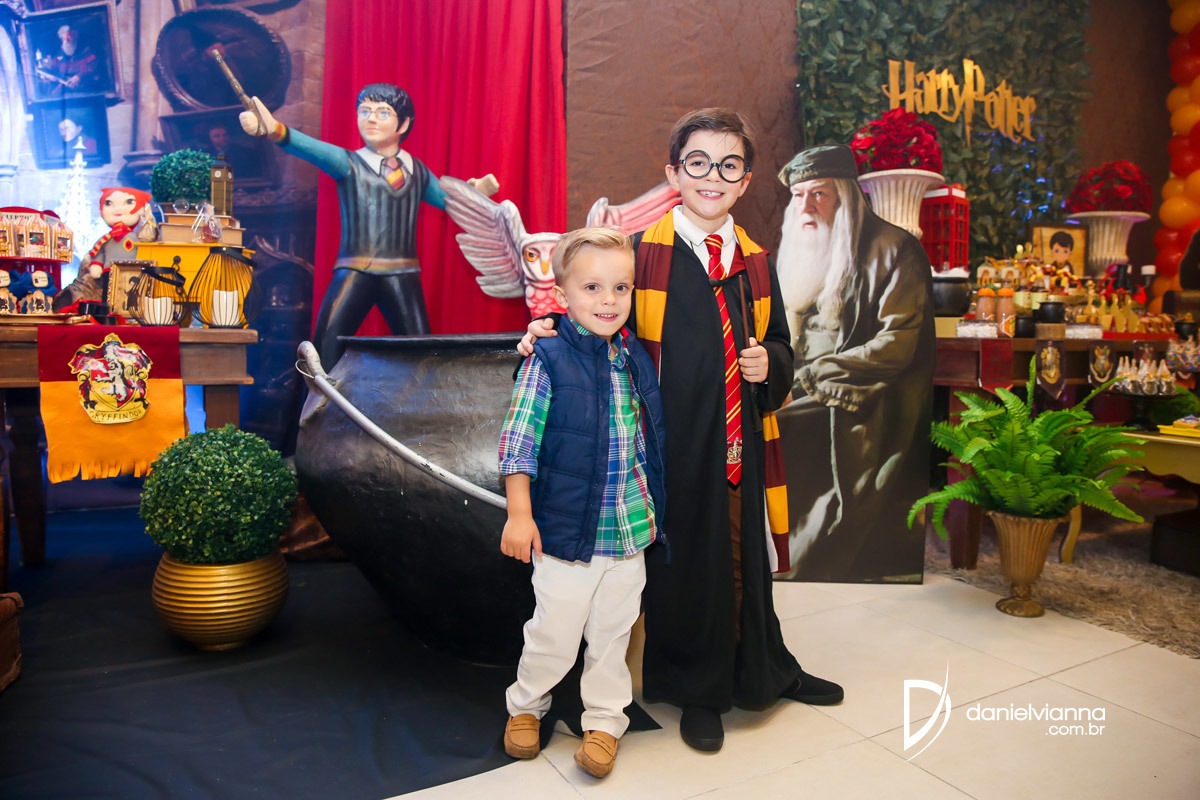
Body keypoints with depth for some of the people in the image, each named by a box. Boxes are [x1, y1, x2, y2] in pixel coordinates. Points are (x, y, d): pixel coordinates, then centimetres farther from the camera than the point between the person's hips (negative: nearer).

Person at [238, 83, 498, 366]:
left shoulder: (417, 170, 15)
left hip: (403, 276, 2)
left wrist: (476, 191, 5)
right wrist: (273, 129, -32)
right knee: (326, 348, -13)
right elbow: (313, 148, -12)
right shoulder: (348, 163, 7)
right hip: (354, 271, -2)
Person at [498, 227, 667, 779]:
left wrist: (655, 507, 20)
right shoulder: (547, 361, -12)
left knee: (614, 631, 14)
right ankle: (526, 705, 35)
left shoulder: (636, 359, 5)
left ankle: (604, 720, 33)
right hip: (567, 526, -4)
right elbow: (519, 439, -10)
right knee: (555, 630, 8)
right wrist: (519, 513, -13)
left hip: (630, 526, 5)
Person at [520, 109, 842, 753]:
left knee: (747, 559, 19)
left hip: (743, 441, 4)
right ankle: (697, 692, 33)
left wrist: (770, 363, -4)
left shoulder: (755, 262, 9)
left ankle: (765, 670, 44)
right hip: (674, 443, -4)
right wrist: (549, 331, -19)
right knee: (685, 562, 9)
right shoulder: (641, 254, -5)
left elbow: (779, 343, 17)